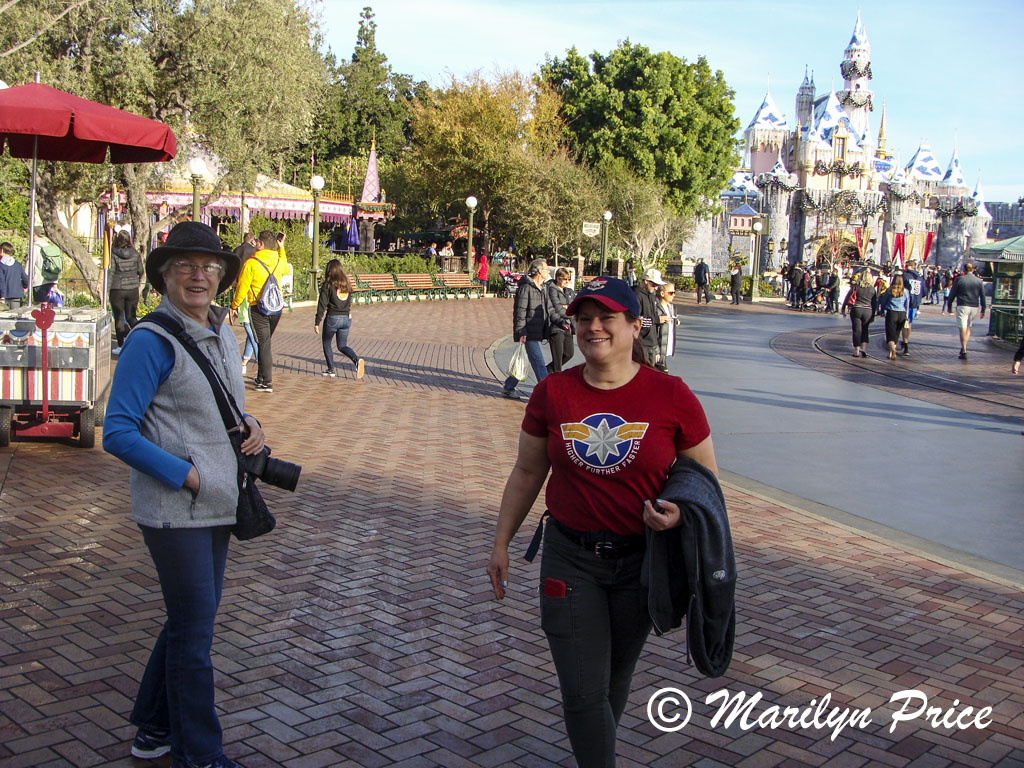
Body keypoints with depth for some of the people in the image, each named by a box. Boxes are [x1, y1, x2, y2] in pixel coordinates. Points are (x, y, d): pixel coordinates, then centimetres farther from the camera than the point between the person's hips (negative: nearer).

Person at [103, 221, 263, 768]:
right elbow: (117, 433, -17)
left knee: (190, 620, 19)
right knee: (193, 630, 1)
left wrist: (250, 427, 2)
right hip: (174, 509, -8)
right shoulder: (151, 340, -14)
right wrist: (185, 475, -19)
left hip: (216, 505, 8)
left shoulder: (221, 334, 10)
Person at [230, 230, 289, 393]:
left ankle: (267, 382, -5)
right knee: (265, 342, 20)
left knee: (263, 344, -3)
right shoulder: (280, 261, 3)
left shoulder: (251, 263, -12)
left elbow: (242, 288, -8)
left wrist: (234, 306, 7)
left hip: (258, 308, -5)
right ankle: (261, 377, 28)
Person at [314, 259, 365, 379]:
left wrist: (317, 322, -7)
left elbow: (322, 305, -10)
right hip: (346, 318, 5)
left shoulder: (328, 285, -8)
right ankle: (357, 360, -15)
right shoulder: (347, 284, 8)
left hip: (332, 318, -5)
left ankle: (331, 369, 16)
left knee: (326, 343, 16)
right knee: (342, 346, 12)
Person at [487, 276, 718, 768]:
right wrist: (501, 543, 7)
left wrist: (678, 511, -20)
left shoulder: (670, 396, -9)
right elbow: (527, 473, 6)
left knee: (615, 678, 18)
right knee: (582, 690, -1)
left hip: (641, 559, 0)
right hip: (570, 558, 0)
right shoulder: (551, 393, -4)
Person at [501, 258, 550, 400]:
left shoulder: (542, 289, 16)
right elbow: (519, 311, -15)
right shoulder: (525, 288, -12)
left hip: (537, 333, 9)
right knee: (539, 363, -9)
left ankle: (508, 388, 25)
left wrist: (546, 330, 21)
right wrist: (521, 332, -19)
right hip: (528, 334, -9)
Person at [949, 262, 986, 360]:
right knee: (968, 327, 19)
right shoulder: (979, 281, 6)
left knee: (963, 328, -5)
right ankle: (964, 347, 16)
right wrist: (983, 309, 12)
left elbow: (952, 294, 0)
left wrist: (949, 305, 10)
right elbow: (983, 296, 7)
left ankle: (964, 351, -10)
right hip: (974, 307, 3)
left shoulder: (959, 279, -3)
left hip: (962, 306, -3)